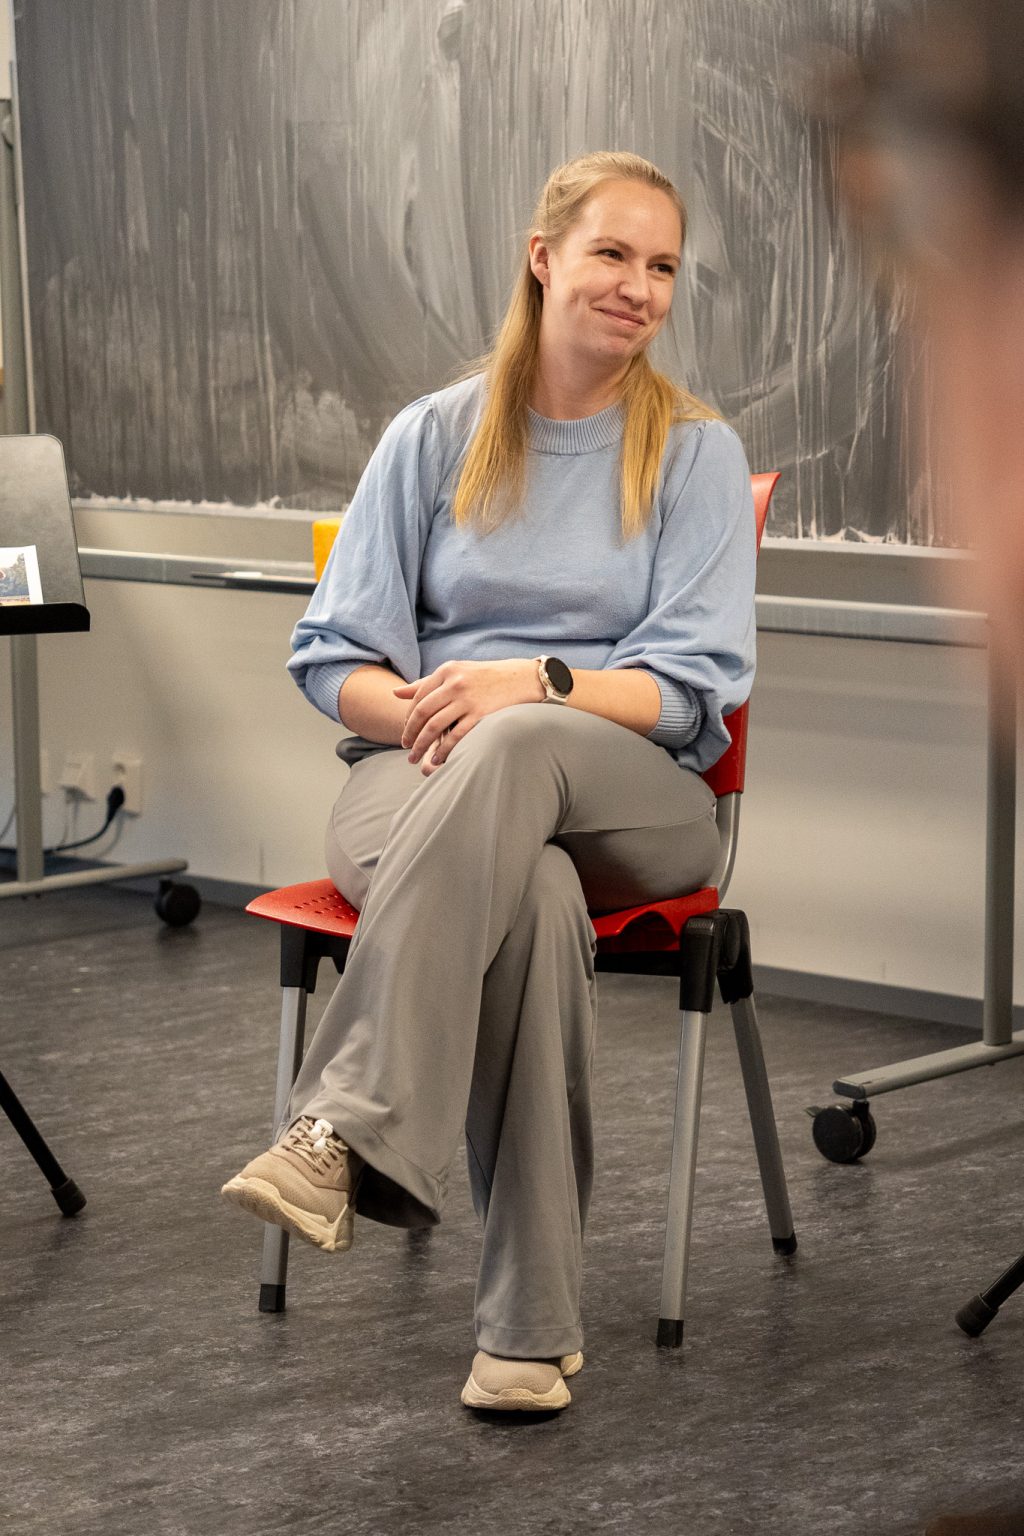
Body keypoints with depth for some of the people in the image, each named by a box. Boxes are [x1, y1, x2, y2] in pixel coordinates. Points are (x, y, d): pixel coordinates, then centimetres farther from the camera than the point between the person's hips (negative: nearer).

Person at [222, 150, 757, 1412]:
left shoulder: (696, 453, 9)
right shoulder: (435, 437, 13)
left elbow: (693, 688, -1)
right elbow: (335, 657, 10)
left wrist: (533, 684, -19)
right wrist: (421, 710, -14)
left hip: (630, 798, 0)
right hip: (419, 782, 1)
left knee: (517, 749, -39)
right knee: (531, 893, -38)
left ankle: (343, 1129, -48)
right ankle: (532, 1323, -40)